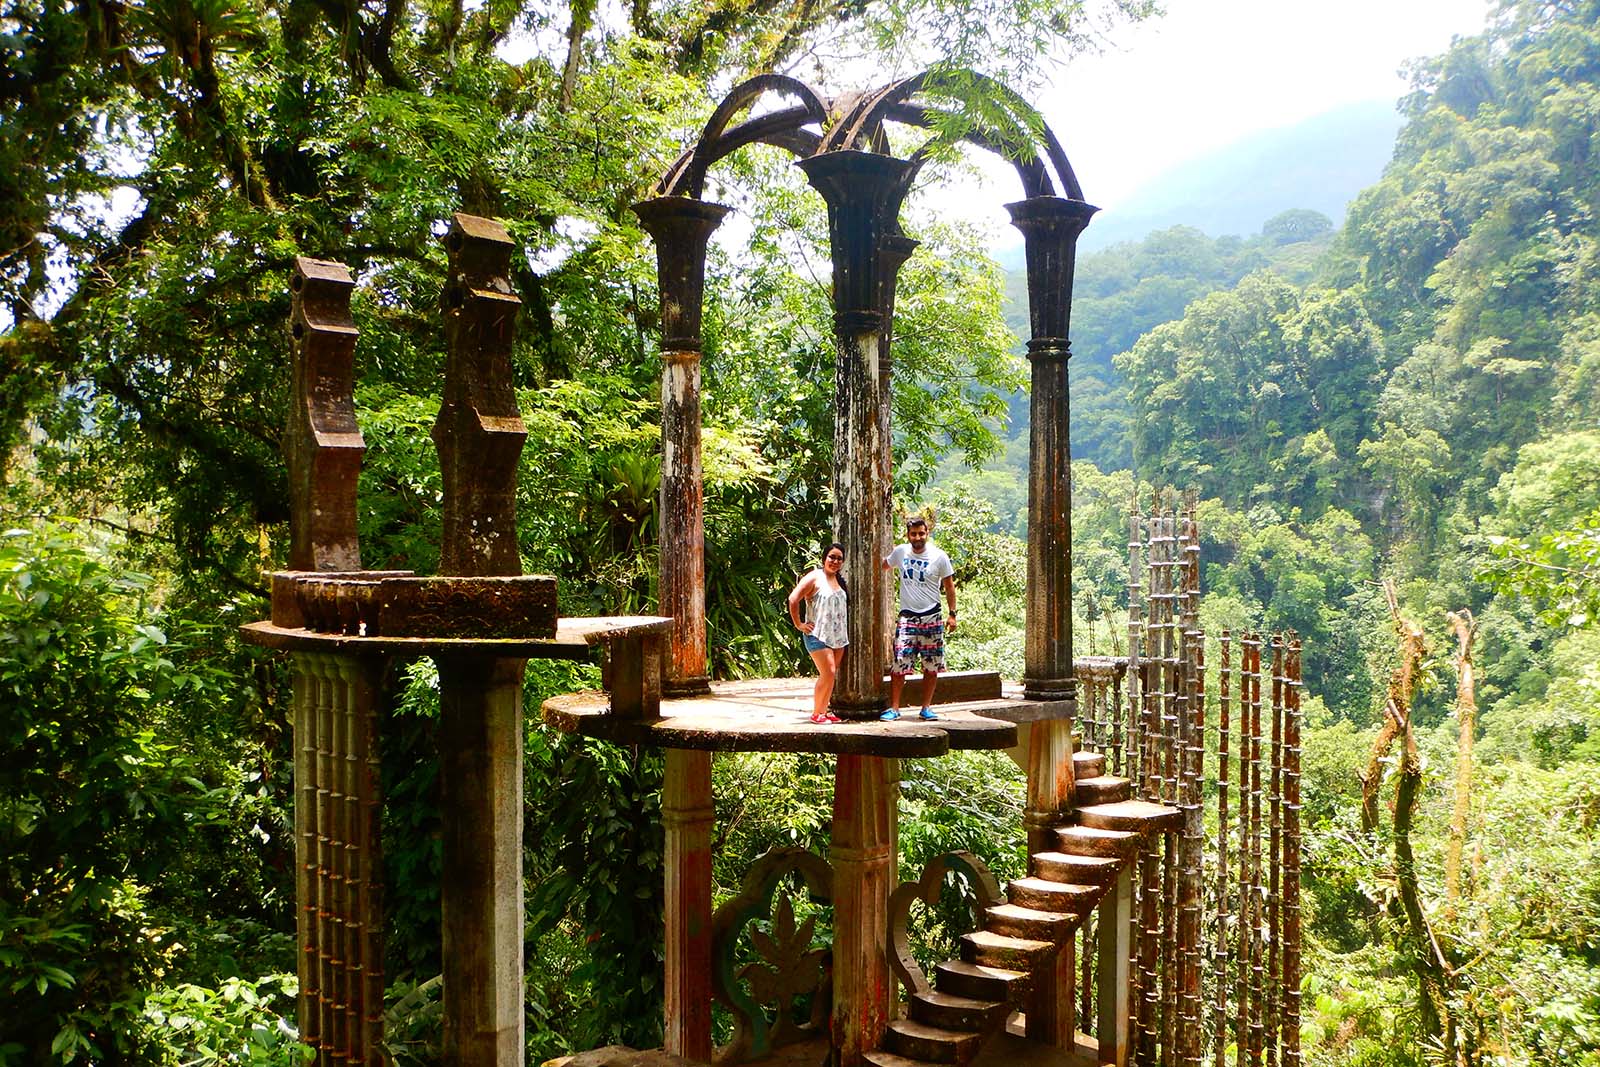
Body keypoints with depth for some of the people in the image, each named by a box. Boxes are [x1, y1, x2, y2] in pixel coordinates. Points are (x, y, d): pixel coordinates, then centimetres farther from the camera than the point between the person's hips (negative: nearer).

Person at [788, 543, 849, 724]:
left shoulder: (840, 581, 15)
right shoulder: (814, 577, -7)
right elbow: (793, 599, -15)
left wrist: (845, 633, 18)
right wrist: (798, 624, -13)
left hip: (838, 636, 7)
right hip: (818, 635, -7)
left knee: (831, 675, 7)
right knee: (828, 673, -13)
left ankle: (824, 711, 16)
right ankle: (816, 713, -2)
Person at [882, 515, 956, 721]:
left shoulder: (939, 556, -4)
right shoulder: (900, 552, 2)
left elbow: (949, 586, 3)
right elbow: (883, 566, 24)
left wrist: (952, 614, -1)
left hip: (932, 617, 0)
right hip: (907, 617, 0)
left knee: (931, 666, 4)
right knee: (898, 664, -7)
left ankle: (926, 707, 14)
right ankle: (894, 708, -1)